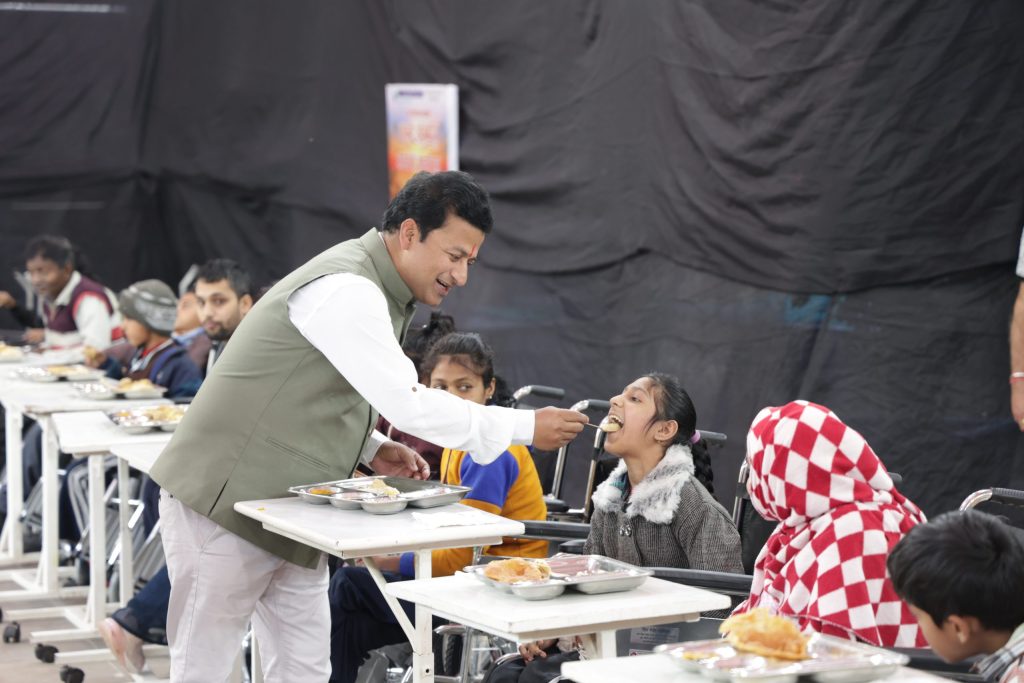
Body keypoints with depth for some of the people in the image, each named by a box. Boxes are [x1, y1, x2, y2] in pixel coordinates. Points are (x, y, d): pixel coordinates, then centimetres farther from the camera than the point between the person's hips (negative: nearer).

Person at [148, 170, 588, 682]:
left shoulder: (374, 291, 12)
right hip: (226, 501, -10)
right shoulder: (346, 290, -21)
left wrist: (371, 450, 2)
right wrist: (525, 428, -21)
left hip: (287, 514, 10)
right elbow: (408, 404, -26)